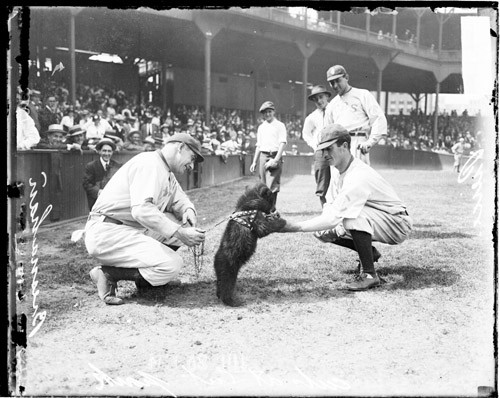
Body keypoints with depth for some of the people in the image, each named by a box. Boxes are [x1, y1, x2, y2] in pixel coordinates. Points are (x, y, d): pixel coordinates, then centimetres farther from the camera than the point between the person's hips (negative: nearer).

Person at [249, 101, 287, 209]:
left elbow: (282, 143, -7)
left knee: (272, 185, -12)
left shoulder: (280, 125, 2)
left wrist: (276, 159, -17)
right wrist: (254, 162, 16)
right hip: (263, 156, 5)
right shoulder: (261, 127, 18)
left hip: (275, 156, -5)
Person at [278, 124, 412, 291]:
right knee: (323, 231, -3)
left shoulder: (358, 178, -31)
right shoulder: (344, 170, 1)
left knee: (353, 216, -37)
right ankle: (370, 253, 15)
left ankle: (369, 274, -24)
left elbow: (333, 218, -36)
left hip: (398, 224, -9)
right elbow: (336, 205, 10)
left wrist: (294, 227, -36)